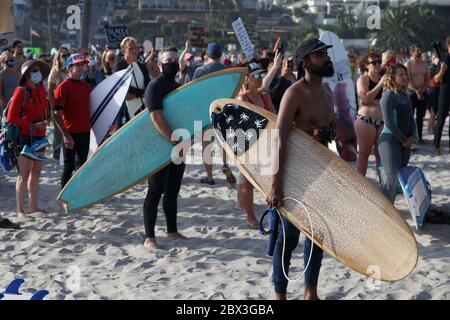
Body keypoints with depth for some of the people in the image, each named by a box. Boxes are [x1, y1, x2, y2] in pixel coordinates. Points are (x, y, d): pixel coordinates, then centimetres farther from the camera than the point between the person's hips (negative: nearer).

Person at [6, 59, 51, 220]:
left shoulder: (40, 89, 7)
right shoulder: (21, 91, -13)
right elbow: (11, 117, -15)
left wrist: (45, 121, 7)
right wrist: (32, 126, -16)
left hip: (39, 136, 8)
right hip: (25, 137, -8)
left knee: (36, 172, 14)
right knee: (24, 173, -5)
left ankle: (33, 206, 24)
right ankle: (20, 211, 0)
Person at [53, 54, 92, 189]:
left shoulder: (86, 86, 10)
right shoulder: (63, 87, -10)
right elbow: (56, 114, -13)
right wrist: (65, 135, -17)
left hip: (85, 132, 6)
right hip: (71, 134, -6)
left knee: (83, 164, 13)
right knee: (69, 166, 0)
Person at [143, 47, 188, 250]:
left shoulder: (179, 87, 14)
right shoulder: (155, 87, -11)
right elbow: (157, 118, -23)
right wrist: (175, 141, -29)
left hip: (178, 147, 8)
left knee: (173, 191, 14)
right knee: (156, 191, -5)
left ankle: (172, 231, 24)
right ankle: (149, 237, -1)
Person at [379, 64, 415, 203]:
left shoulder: (405, 95, 11)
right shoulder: (388, 95, -14)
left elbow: (411, 118, 17)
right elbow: (389, 122, -18)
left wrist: (411, 137, 1)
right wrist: (404, 140, -12)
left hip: (405, 142, 8)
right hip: (390, 140, -8)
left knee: (400, 176, 10)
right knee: (391, 177, -11)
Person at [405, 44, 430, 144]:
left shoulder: (425, 64, 8)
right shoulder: (408, 64, -6)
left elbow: (428, 79, 8)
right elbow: (408, 81, -12)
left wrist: (422, 90, -8)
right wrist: (416, 91, -20)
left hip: (423, 93, 4)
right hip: (412, 92, -4)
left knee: (420, 116, 8)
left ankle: (419, 136, 13)